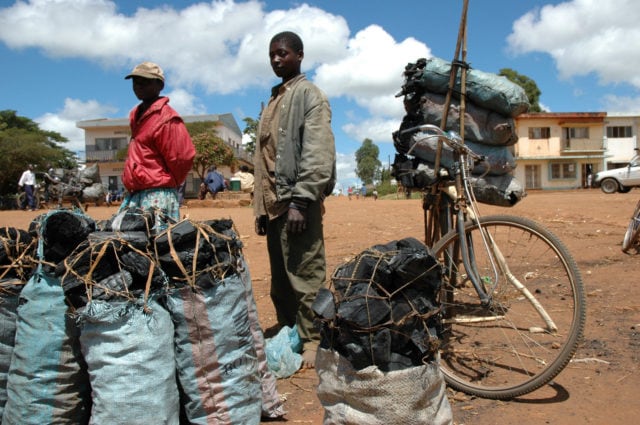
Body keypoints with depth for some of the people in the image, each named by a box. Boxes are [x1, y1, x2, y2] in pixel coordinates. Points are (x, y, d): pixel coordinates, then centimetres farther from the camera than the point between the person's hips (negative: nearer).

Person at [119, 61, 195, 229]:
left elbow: (183, 158, -16)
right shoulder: (136, 116, 16)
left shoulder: (167, 118, -13)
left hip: (157, 196, -10)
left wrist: (166, 183, -2)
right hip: (133, 196, 10)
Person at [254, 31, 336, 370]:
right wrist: (262, 206, 15)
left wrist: (300, 201, -20)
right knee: (280, 280, 12)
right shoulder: (274, 100, 22)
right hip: (273, 202, 8)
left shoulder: (309, 94, -1)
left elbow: (317, 155, -13)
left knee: (305, 275, -5)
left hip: (297, 202, -8)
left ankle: (312, 341, 5)